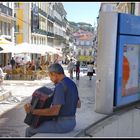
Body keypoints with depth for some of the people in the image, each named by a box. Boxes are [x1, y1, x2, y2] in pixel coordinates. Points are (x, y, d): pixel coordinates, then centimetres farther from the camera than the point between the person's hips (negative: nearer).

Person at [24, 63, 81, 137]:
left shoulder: (60, 86, -23)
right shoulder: (72, 84, 6)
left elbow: (55, 111, -29)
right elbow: (78, 105, 18)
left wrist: (32, 111, -30)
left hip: (61, 124, -9)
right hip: (71, 122, 9)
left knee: (30, 130, 7)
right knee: (43, 123, 32)